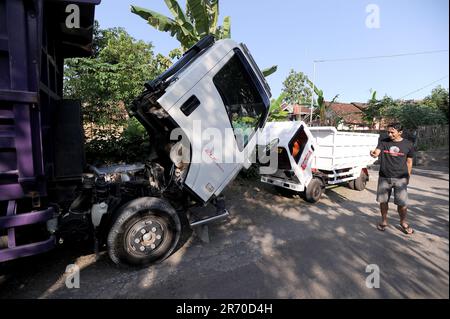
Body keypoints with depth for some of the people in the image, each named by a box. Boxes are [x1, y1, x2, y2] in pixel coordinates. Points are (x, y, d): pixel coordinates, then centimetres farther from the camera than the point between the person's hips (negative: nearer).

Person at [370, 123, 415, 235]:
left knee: (402, 203, 1)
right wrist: (373, 153, -40)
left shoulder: (408, 145, 0)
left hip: (400, 179, -1)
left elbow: (409, 162, 8)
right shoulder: (383, 142, 0)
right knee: (383, 201, 9)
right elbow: (377, 153, -16)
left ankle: (403, 223, 26)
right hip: (384, 177, 1)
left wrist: (408, 177, 9)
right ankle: (384, 221, 28)